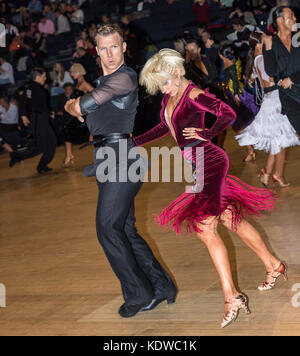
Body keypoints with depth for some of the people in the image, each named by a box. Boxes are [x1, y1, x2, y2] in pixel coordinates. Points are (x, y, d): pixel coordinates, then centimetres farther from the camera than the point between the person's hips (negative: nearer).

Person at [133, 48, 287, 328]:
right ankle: (273, 265, 27)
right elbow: (165, 127, 26)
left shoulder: (193, 94, -14)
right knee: (229, 219, 13)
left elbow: (228, 113, -21)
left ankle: (231, 296, -10)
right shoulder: (169, 97, 11)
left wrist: (207, 133, -30)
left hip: (210, 162, -9)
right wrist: (136, 141, 22)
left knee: (205, 228, -13)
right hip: (199, 167, 9)